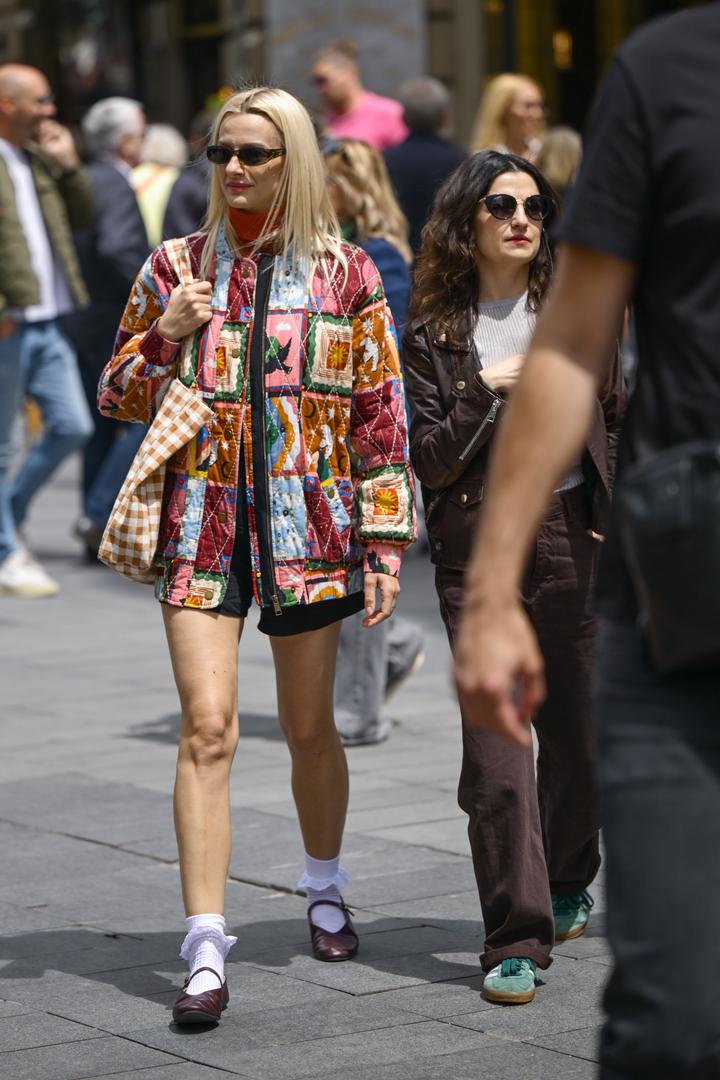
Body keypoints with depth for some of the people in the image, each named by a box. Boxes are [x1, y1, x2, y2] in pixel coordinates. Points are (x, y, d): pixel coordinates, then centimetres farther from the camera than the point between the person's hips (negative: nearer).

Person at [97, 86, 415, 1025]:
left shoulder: (345, 273, 4)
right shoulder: (175, 267, 8)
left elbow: (382, 414, 5)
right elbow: (117, 397, 11)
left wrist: (386, 543, 0)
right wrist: (166, 333, -9)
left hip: (307, 525, 0)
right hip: (202, 523, 0)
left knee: (309, 728, 11)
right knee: (208, 727, -12)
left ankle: (326, 893, 36)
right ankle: (206, 951, -14)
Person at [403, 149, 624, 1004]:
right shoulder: (435, 329, 2)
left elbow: (616, 416, 14)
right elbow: (428, 460, -3)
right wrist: (484, 390, -16)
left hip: (569, 533, 2)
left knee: (577, 728, 9)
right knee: (495, 735, -10)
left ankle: (567, 884, 35)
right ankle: (516, 937, -7)